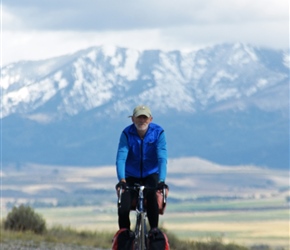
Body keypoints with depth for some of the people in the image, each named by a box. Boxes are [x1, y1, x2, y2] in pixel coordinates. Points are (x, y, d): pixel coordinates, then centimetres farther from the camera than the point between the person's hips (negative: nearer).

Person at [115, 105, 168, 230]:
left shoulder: (158, 132, -14)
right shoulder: (127, 134, -14)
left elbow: (162, 158, -23)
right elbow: (121, 158, -24)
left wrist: (161, 180, -37)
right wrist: (122, 180, -39)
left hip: (151, 175, -1)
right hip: (132, 176, 1)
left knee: (151, 196, -30)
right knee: (123, 209, -16)